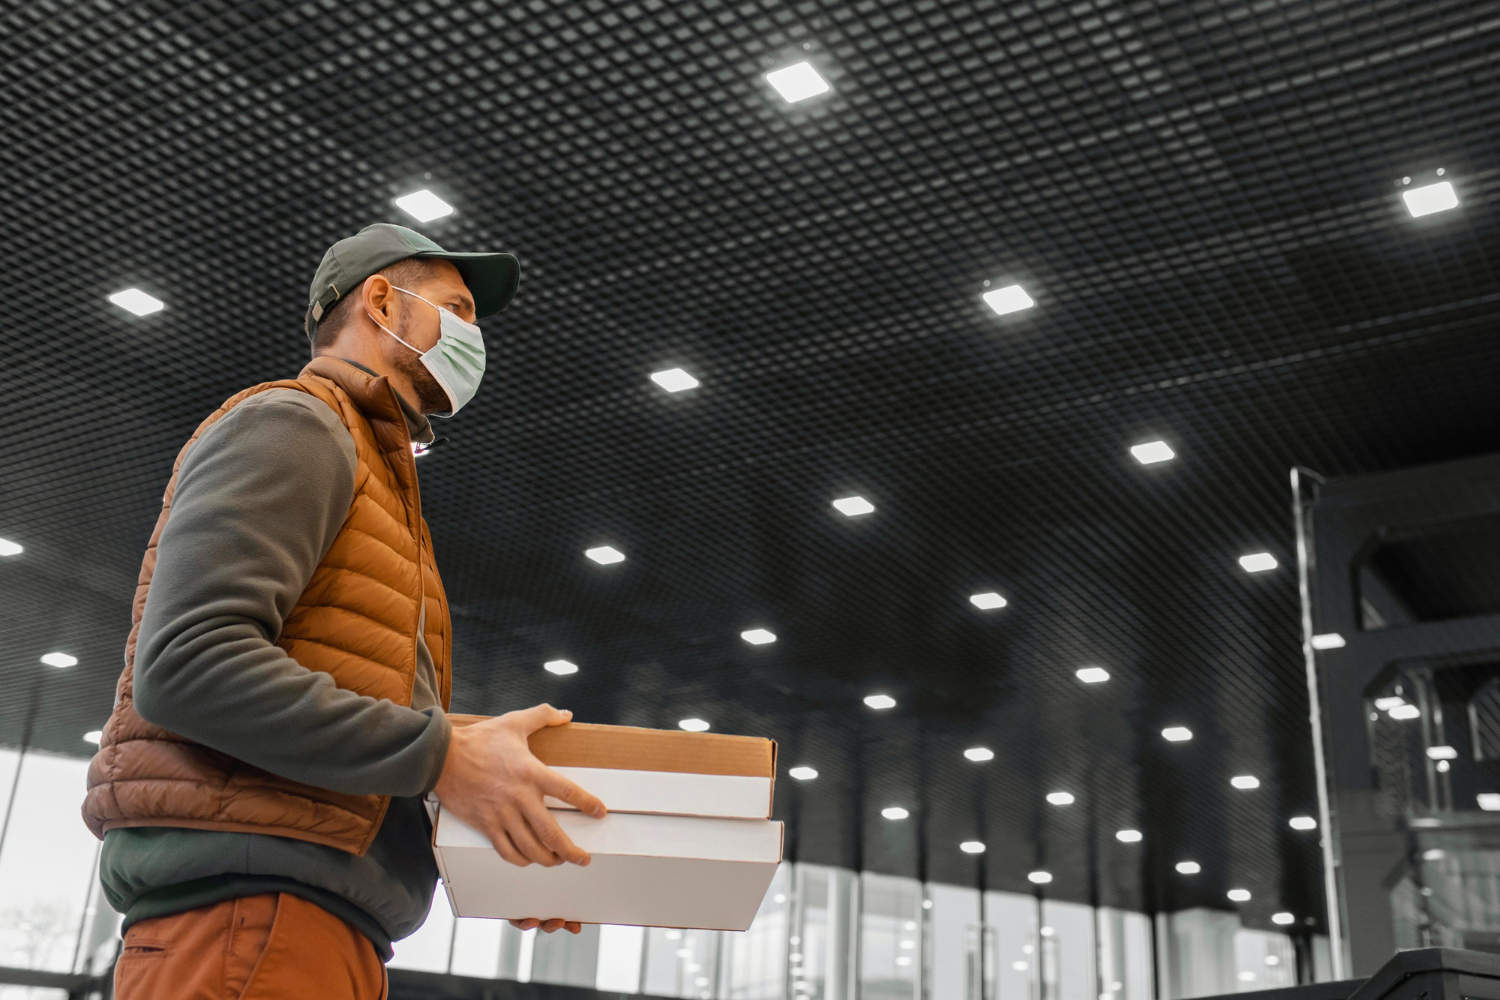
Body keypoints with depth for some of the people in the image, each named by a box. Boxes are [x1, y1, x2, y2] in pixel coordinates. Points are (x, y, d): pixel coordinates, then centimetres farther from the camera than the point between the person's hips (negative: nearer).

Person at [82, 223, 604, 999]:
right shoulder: (293, 424, -2)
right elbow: (187, 661, -19)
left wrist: (495, 859, 10)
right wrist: (444, 755, -20)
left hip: (322, 925, 9)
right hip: (245, 906, -9)